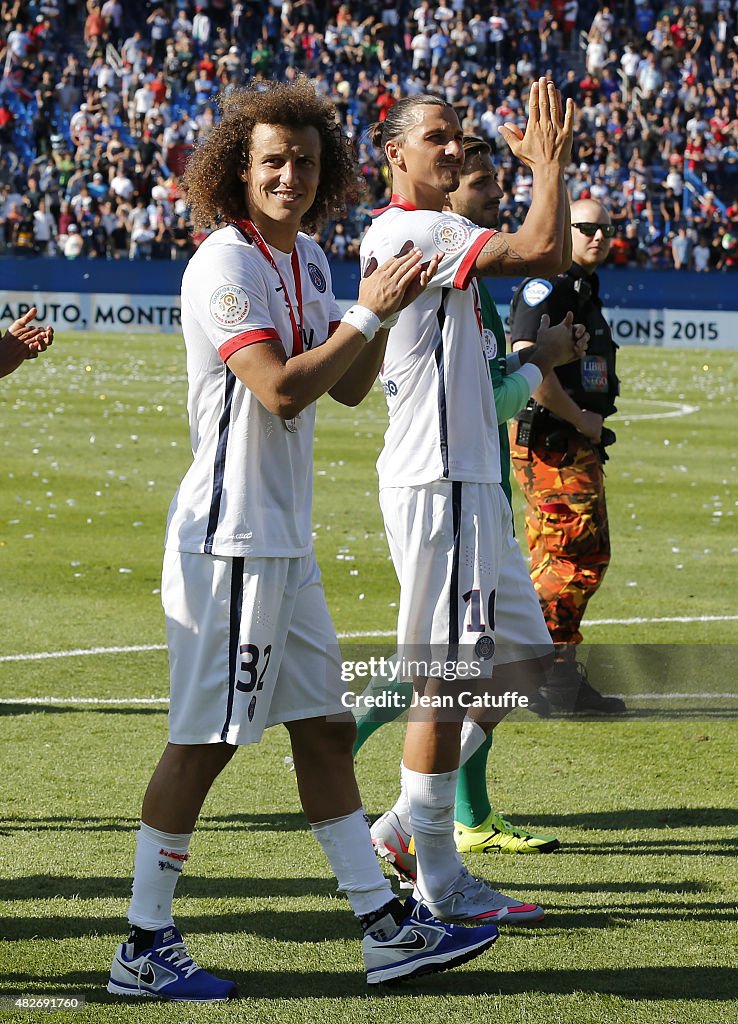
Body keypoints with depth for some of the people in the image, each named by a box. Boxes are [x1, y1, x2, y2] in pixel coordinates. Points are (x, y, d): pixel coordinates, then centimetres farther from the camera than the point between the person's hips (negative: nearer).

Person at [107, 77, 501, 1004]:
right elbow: (280, 387, -24)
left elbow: (348, 388, 17)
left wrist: (386, 310, 2)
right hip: (230, 536, -9)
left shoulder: (308, 259, 13)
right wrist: (368, 313, -16)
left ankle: (386, 927, 19)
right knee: (203, 741, -5)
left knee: (324, 726, 13)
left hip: (284, 542, 9)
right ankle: (144, 949, 3)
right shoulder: (225, 264, -15)